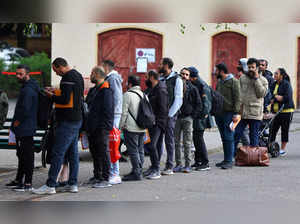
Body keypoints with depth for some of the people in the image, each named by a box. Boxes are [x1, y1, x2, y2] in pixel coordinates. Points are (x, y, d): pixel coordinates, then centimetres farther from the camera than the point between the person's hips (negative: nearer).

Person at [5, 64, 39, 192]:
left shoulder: (28, 90, -18)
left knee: (27, 156, -6)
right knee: (22, 155, 17)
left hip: (25, 129, -11)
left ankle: (28, 184, -3)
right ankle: (18, 181, 27)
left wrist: (17, 121, -12)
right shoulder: (26, 88, 16)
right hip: (23, 128, 11)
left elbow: (25, 109, -26)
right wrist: (16, 121, 14)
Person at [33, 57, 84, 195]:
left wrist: (52, 96, -6)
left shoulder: (68, 77, -14)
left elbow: (65, 100, -21)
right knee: (73, 152, 10)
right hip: (77, 120, 10)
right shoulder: (78, 75, 16)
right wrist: (56, 92, 14)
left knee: (57, 153, -9)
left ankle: (50, 185, -9)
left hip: (67, 121, -10)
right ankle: (73, 184, 12)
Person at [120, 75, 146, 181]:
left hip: (131, 128, -8)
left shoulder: (128, 94, -11)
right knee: (140, 150, 13)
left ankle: (136, 173, -9)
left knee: (133, 150, -6)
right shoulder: (144, 95, 13)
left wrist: (122, 125, -3)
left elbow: (124, 112, -12)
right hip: (142, 128, 8)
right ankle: (139, 171, 16)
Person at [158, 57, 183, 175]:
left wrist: (169, 114, -14)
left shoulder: (176, 79, -4)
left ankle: (169, 167, 0)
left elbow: (178, 99, -9)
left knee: (169, 140, -3)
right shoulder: (160, 79, 15)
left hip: (169, 115, -6)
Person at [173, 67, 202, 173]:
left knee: (187, 143, -2)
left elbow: (199, 104, 4)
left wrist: (193, 115, -5)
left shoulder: (192, 89, 3)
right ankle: (178, 164, 9)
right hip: (176, 118, 2)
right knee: (176, 142, 3)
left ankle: (188, 165, 1)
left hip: (187, 118, -2)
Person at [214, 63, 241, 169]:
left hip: (229, 113, -8)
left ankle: (229, 161, -7)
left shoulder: (233, 81, -7)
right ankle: (226, 159, 16)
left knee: (229, 137, -8)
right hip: (219, 113, 8)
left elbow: (237, 98, -11)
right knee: (224, 138, 11)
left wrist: (236, 113, -17)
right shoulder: (219, 82, 17)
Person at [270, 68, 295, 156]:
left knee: (284, 130, 3)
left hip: (286, 111, -6)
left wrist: (276, 97, -11)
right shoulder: (274, 84, 12)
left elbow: (287, 98, -17)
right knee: (273, 129, 0)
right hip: (276, 111, 6)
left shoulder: (286, 84, -9)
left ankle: (283, 149, 11)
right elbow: (271, 95, 11)